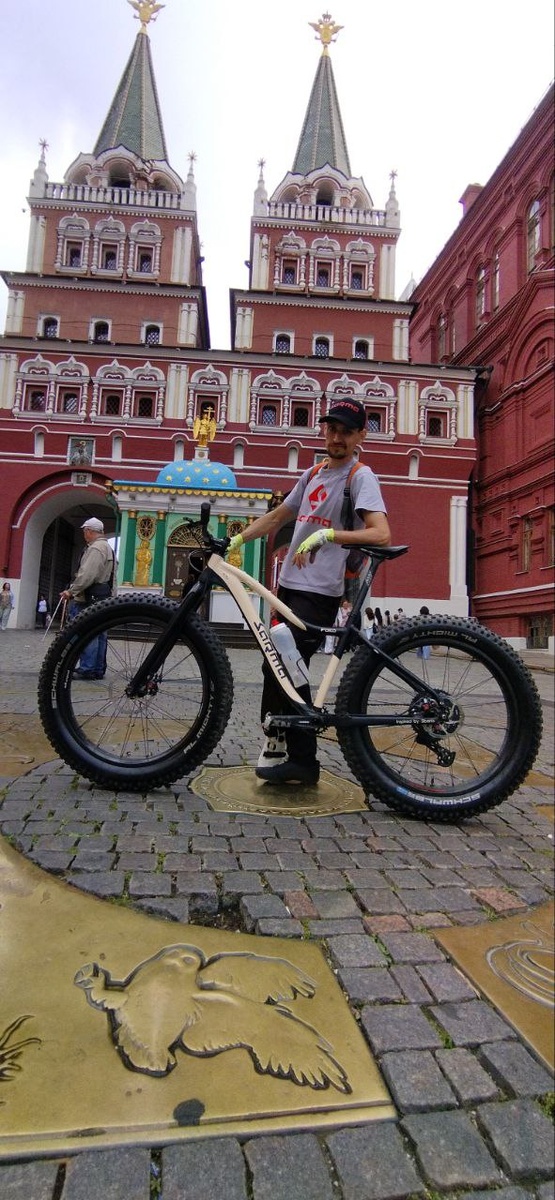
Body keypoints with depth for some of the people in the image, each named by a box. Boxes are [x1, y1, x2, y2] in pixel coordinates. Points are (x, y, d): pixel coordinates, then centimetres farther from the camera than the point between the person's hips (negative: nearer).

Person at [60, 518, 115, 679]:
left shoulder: (95, 548, -11)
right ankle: (98, 670, 13)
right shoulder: (108, 548, 22)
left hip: (89, 599, -10)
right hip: (103, 597, 10)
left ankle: (87, 669, -9)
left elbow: (86, 575, -21)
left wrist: (71, 591, -14)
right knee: (99, 634, 10)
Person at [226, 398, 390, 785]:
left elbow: (381, 534, -22)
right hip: (290, 584, 8)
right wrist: (234, 540, 14)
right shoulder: (313, 474, 16)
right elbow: (276, 517, 23)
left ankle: (302, 761, 0)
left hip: (320, 592, -8)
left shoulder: (361, 477, -7)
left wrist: (327, 534, -33)